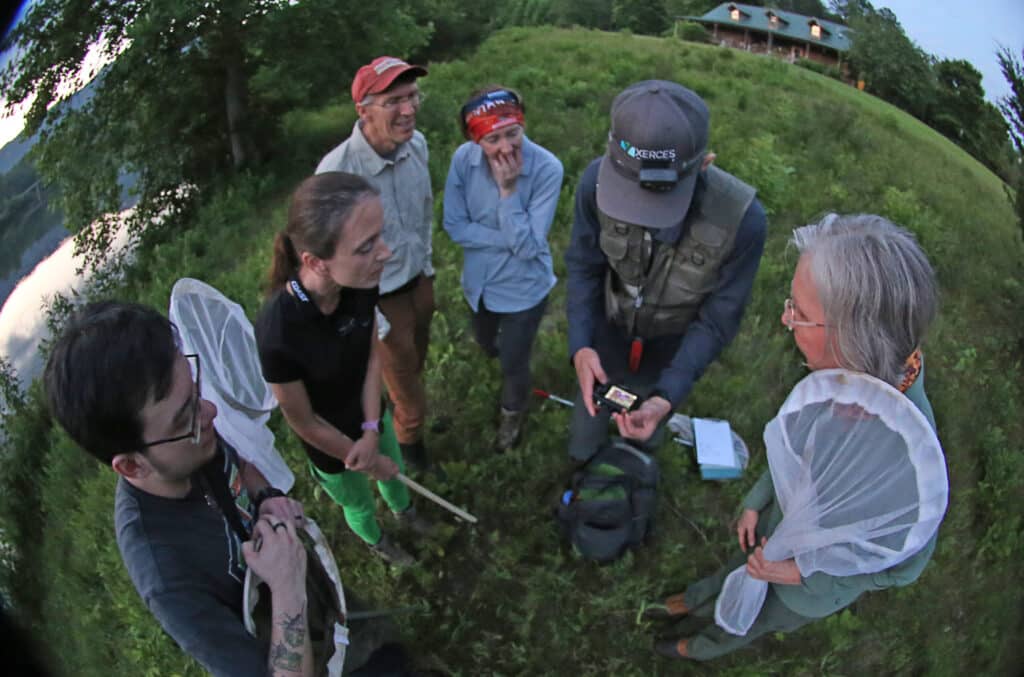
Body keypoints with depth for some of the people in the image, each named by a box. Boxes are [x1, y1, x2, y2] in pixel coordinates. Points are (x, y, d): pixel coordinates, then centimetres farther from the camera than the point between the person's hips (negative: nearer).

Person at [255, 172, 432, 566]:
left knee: (395, 471, 33)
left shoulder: (361, 284, -28)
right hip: (331, 445, -4)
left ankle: (404, 511, 68)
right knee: (359, 505, 27)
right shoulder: (277, 335, -42)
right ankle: (377, 542, 62)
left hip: (370, 416, 4)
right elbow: (304, 423, -25)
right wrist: (367, 459, -11)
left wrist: (372, 431, -15)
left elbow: (373, 355, -9)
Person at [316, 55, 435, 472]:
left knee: (416, 359, 27)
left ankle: (410, 414, 58)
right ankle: (410, 438, 47)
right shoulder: (337, 171, -32)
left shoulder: (416, 144, -13)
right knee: (401, 368, 16)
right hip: (380, 295, -5)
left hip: (420, 278, 5)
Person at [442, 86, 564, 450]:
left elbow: (528, 246, -29)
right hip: (479, 281, 4)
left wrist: (507, 190, -35)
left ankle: (513, 412, 49)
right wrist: (509, 240, -24)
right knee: (486, 343, 30)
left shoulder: (547, 168, -29)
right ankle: (508, 349, 68)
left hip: (523, 287, -4)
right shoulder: (464, 158, -20)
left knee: (513, 363, 15)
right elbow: (455, 226, -15)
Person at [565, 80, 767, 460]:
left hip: (672, 352, -1)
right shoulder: (598, 180, -33)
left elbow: (718, 319, -24)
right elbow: (583, 267, -16)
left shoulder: (742, 219, -37)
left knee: (645, 437, 28)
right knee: (590, 410, 28)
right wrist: (580, 345, -32)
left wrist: (666, 396, -37)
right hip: (606, 334, 1)